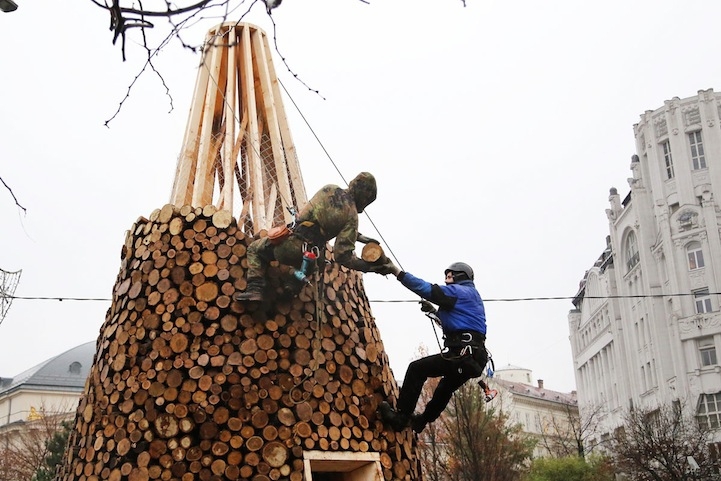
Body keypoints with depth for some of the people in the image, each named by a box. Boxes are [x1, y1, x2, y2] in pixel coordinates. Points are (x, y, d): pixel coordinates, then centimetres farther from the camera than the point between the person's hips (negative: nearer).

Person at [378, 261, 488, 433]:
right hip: (475, 358, 11)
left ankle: (401, 417, -12)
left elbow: (427, 289, -14)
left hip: (462, 353, -11)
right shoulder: (472, 296, 26)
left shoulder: (461, 291, -4)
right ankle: (421, 421, 50)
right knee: (446, 388, 30)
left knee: (416, 369, -9)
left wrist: (398, 272, -12)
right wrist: (434, 311, 23)